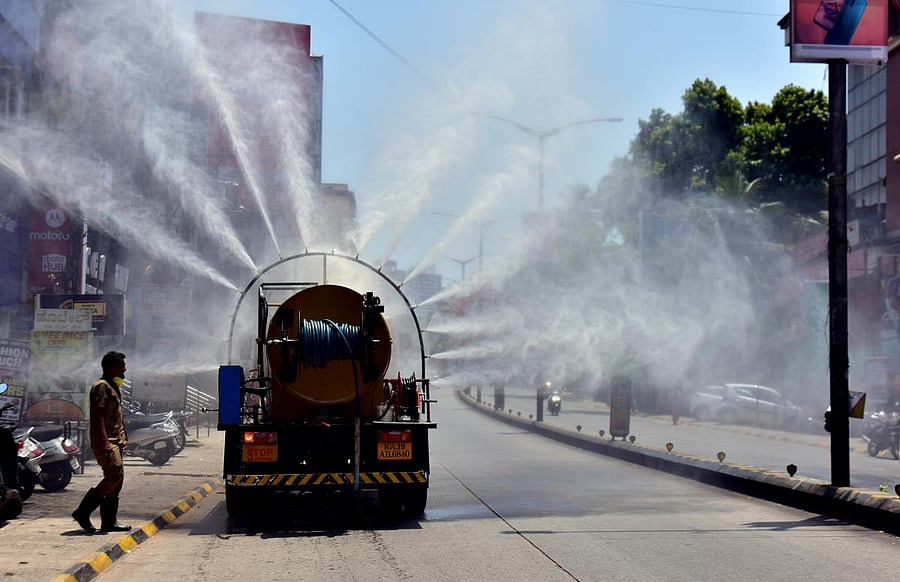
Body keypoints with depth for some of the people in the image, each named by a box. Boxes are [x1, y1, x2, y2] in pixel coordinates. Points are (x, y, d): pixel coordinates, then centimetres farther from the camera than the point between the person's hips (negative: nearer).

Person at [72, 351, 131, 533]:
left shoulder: (114, 387, 20)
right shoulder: (102, 386, -11)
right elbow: (98, 416, -19)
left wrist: (123, 439, 24)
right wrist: (104, 441, -25)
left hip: (115, 441, 10)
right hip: (105, 442, -10)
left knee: (116, 479, 7)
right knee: (115, 474, -17)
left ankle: (109, 522, 8)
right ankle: (83, 511, -10)